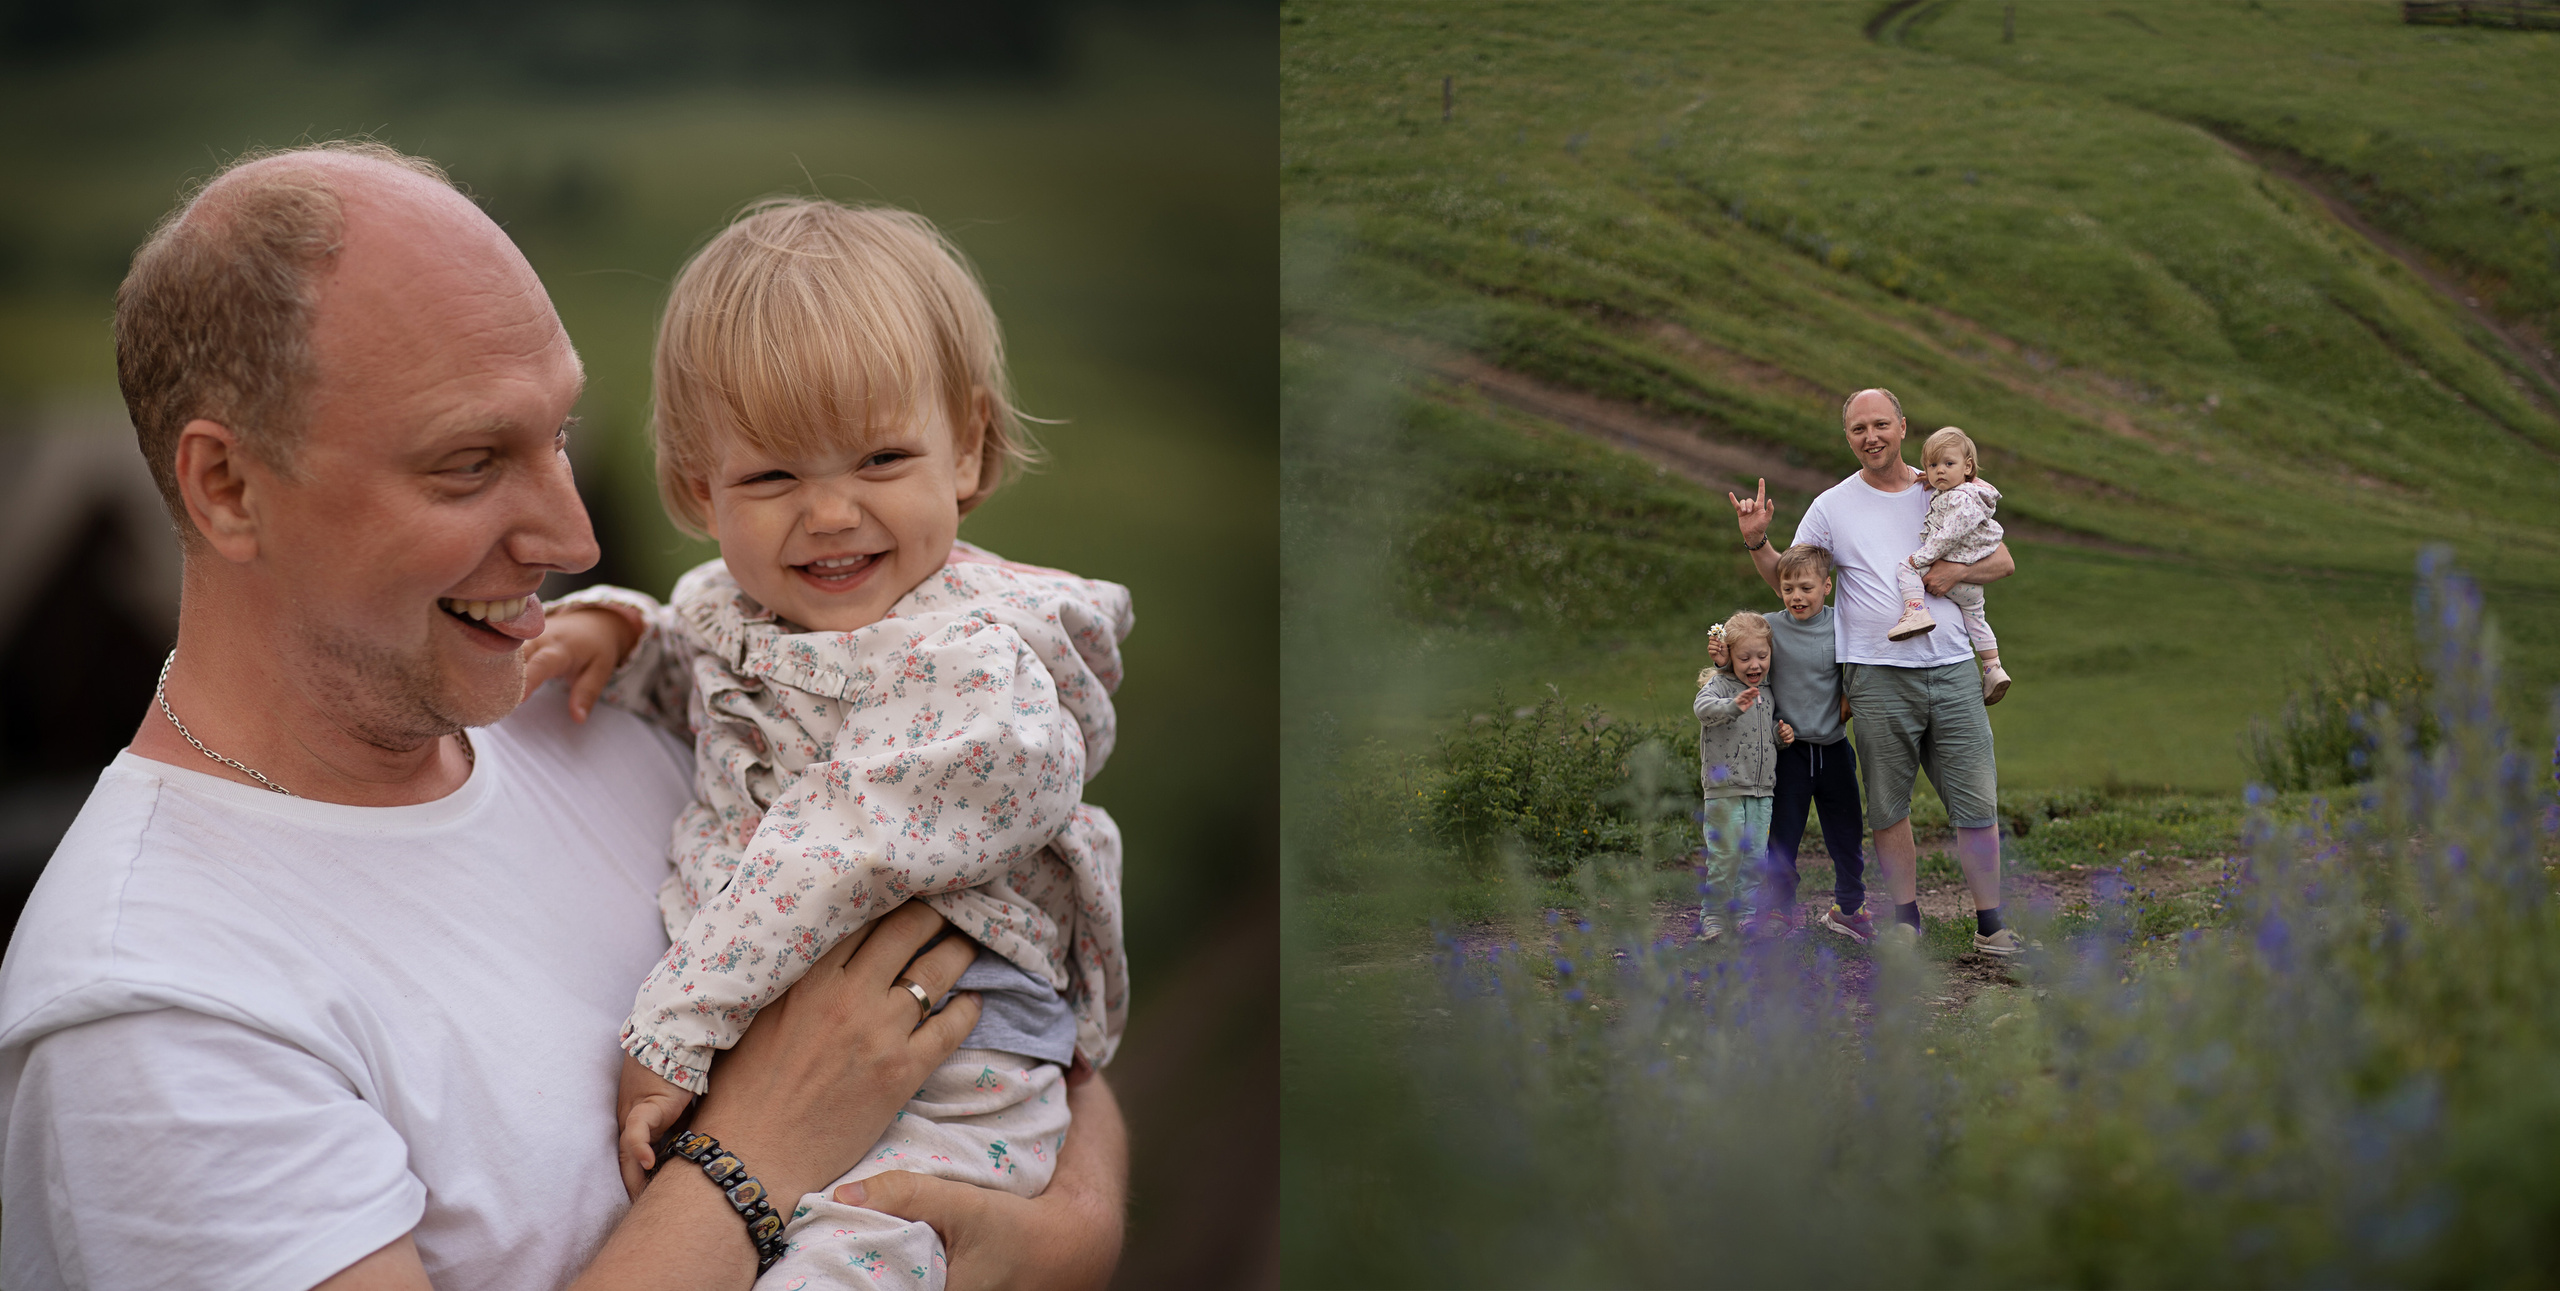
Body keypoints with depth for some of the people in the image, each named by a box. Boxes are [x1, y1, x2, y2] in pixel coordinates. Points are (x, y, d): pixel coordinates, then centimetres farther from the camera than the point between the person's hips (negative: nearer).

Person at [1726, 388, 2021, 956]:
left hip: (1952, 669, 1)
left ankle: (1990, 923, 8)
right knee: (1888, 806, 5)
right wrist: (1757, 542, -8)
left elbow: (2003, 561, 16)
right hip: (1877, 675, -1)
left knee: (1977, 802, 0)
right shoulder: (1831, 506, 6)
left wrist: (1958, 570, -4)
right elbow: (1788, 582, 10)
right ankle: (1905, 917, 19)